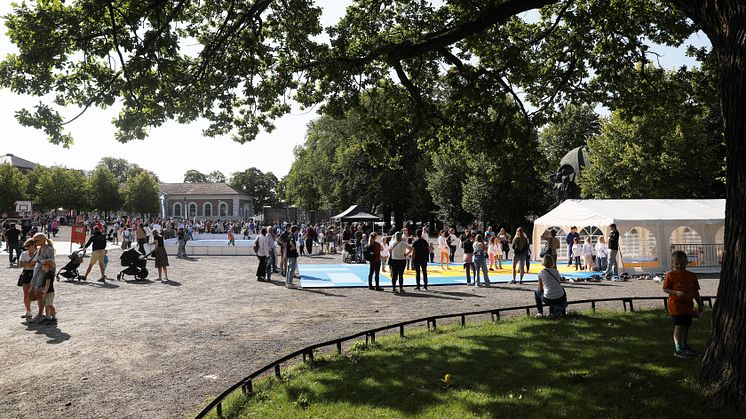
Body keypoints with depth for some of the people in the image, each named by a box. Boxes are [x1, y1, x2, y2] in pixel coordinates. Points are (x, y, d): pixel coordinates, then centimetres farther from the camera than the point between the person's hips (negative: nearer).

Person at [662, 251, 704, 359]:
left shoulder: (692, 276, 7)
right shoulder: (670, 275, -6)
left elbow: (696, 291, 14)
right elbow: (665, 289, -5)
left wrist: (700, 304, 16)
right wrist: (676, 293, -20)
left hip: (688, 306, 5)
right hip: (675, 305, -5)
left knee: (686, 326, 15)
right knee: (679, 326, -10)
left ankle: (685, 346, 33)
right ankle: (678, 350, -6)